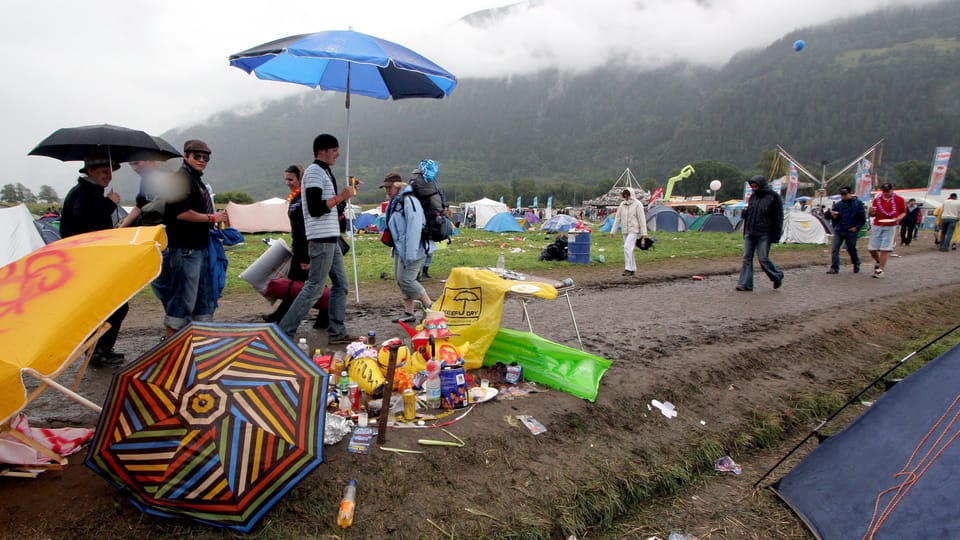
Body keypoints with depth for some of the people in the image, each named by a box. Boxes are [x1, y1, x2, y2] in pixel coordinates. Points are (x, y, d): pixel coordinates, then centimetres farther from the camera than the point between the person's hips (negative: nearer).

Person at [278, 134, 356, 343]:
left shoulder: (324, 172, 19)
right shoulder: (314, 172, -11)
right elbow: (315, 209, -20)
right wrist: (340, 198, -16)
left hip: (331, 238, 10)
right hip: (321, 239, -10)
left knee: (341, 283, 10)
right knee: (315, 287, -8)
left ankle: (336, 332, 15)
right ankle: (285, 332, -2)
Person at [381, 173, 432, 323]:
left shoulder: (409, 201, -16)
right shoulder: (394, 203, 15)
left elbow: (414, 228, -23)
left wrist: (410, 254, -25)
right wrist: (395, 249, 18)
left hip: (413, 249, -10)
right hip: (399, 249, 10)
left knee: (406, 279, -12)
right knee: (400, 280, 10)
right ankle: (409, 313, 18)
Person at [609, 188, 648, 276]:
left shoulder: (637, 204, -7)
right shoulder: (622, 204, 9)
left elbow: (642, 219, -8)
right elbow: (617, 218, 12)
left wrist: (643, 233, -11)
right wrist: (613, 231, 8)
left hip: (633, 230, -6)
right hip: (625, 231, 6)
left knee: (627, 248, -18)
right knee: (629, 250, 9)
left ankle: (628, 269, -15)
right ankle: (633, 270, 17)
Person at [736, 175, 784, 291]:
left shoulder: (773, 197, -5)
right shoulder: (753, 197, 13)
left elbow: (778, 217, -5)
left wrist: (776, 235, -9)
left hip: (764, 234, -6)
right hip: (750, 233, 6)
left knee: (763, 258, -5)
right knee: (747, 258, 1)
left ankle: (778, 276, 19)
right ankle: (745, 284, 4)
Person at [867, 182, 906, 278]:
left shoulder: (899, 199, -1)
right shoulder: (876, 199, 4)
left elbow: (903, 212, 8)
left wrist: (898, 218, -12)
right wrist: (871, 212, -13)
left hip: (890, 227, -2)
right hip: (877, 226, 2)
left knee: (885, 249, -5)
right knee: (872, 248, 1)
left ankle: (880, 269, 2)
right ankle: (878, 261, 31)